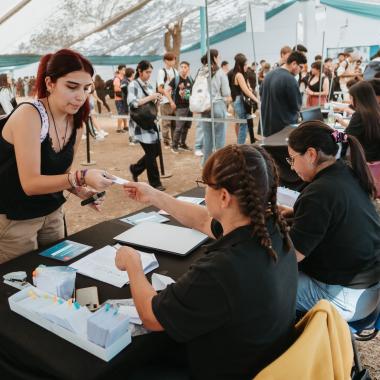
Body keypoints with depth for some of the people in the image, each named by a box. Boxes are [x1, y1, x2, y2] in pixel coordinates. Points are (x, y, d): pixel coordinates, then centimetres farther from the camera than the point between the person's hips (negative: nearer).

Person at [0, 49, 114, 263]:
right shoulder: (28, 115, -22)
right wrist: (82, 178, -38)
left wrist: (81, 191, -10)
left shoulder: (76, 124, -2)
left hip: (53, 213, 6)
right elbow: (30, 183, -26)